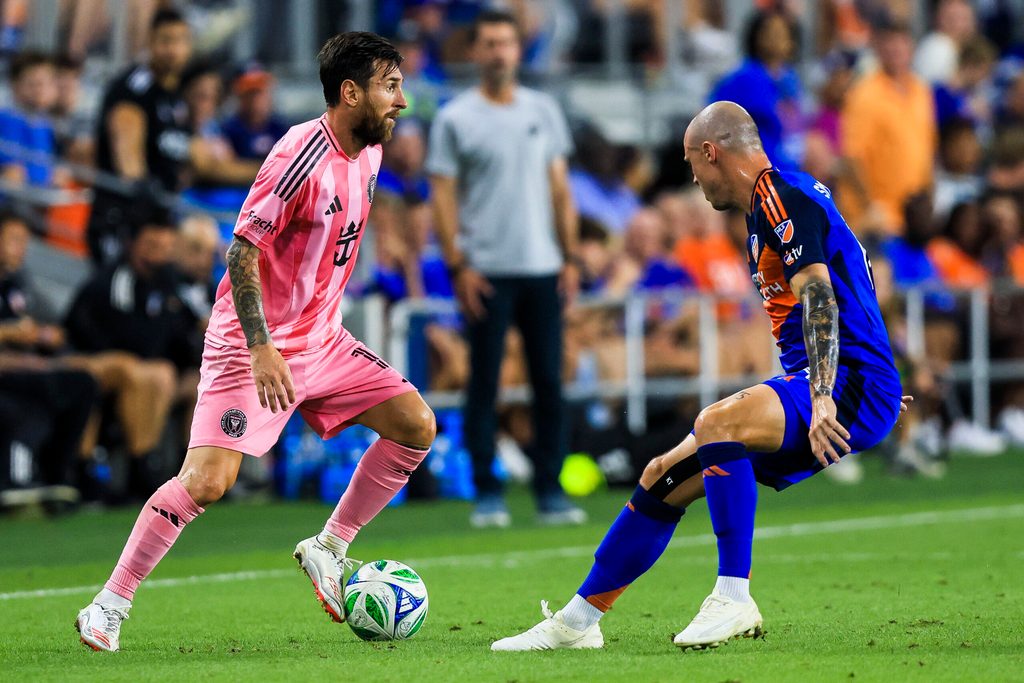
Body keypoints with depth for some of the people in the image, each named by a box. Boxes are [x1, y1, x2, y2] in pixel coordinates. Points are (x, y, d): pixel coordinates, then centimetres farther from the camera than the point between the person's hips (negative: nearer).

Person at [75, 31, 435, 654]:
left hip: (321, 340, 8)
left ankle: (328, 550, 11)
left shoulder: (368, 152, 6)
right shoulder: (303, 155, -21)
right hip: (254, 344, -8)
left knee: (417, 426, -1)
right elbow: (242, 250, -21)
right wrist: (261, 348, -26)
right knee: (207, 481, -17)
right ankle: (109, 609, -6)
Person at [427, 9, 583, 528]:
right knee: (484, 383, -2)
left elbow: (559, 188, 14)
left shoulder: (543, 111, 11)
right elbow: (443, 195, -2)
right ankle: (487, 495, 3)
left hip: (542, 268, 3)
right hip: (487, 270, -3)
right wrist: (457, 265, -10)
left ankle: (550, 491, 7)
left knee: (549, 382, 1)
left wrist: (570, 257, 8)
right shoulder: (455, 119, 0)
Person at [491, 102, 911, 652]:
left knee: (717, 422, -35)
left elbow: (819, 299, -25)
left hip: (852, 385, -10)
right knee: (664, 476, 10)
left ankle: (733, 599, -31)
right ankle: (579, 619, 18)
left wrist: (823, 398, -36)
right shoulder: (767, 206, 20)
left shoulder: (783, 198, -12)